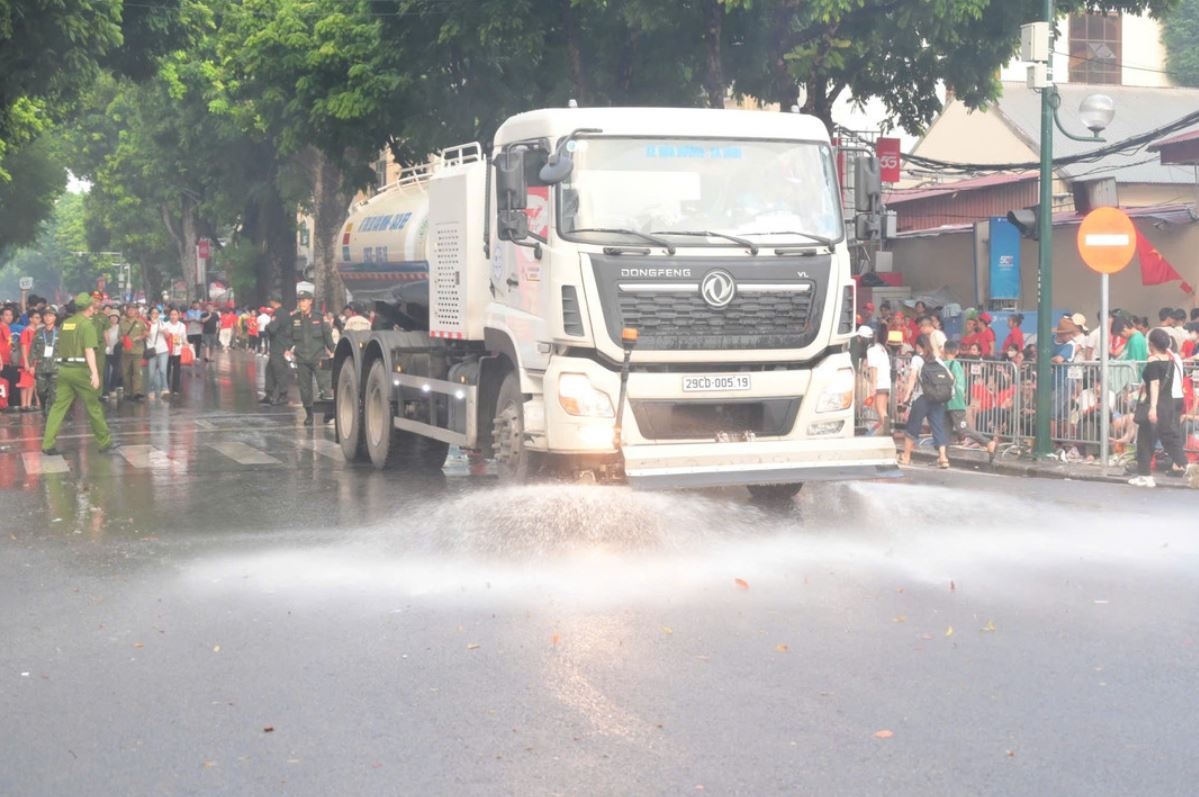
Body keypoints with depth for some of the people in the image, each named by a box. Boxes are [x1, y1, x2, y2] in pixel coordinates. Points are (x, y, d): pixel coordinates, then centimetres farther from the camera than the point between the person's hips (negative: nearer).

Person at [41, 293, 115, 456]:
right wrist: (95, 373, -24)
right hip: (80, 369, -6)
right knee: (93, 406, 6)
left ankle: (48, 444, -3)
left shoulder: (65, 323, 12)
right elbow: (89, 350, -18)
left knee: (59, 406, 4)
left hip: (64, 369, 6)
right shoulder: (87, 324, -9)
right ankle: (104, 441, 15)